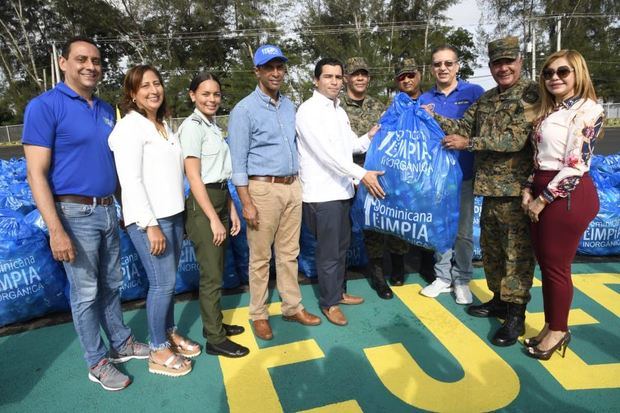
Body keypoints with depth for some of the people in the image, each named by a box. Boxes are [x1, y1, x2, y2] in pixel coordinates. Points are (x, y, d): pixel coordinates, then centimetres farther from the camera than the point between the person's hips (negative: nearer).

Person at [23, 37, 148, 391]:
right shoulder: (45, 106, -11)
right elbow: (36, 174, -15)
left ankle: (122, 344, 35)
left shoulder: (107, 110, 9)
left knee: (111, 284, 18)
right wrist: (56, 230, -20)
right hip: (75, 214, -6)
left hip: (108, 211, 6)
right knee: (86, 292, 6)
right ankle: (97, 362, 23)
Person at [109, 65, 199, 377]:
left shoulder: (163, 125, 14)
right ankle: (158, 352, 14)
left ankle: (170, 333, 32)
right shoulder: (130, 127, -10)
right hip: (149, 219, -7)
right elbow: (131, 180, -16)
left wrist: (178, 214, 14)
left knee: (169, 280, 15)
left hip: (173, 214, 8)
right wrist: (151, 225, -19)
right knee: (163, 283, -2)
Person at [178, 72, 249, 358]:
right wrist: (213, 218, -17)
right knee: (212, 276, -1)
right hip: (202, 205, -8)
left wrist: (231, 210, 13)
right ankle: (215, 340, 12)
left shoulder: (213, 126, 15)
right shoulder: (192, 126, -10)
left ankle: (214, 324, 32)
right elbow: (194, 177, -15)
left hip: (220, 201, 9)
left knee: (216, 271, 17)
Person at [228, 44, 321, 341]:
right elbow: (238, 161, -10)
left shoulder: (289, 105, 12)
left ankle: (293, 307, 27)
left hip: (292, 187, 6)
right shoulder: (245, 110, -7)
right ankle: (259, 315, 19)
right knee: (261, 258, 4)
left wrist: (297, 180, 14)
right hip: (263, 189, -6)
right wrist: (246, 202, -15)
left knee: (289, 253, 14)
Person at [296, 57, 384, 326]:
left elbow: (352, 145, 19)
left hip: (342, 189, 8)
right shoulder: (309, 110, -12)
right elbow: (326, 152, -21)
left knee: (341, 246, 18)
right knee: (328, 251, 2)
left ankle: (338, 291, 35)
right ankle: (329, 302, 20)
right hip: (321, 193, -8)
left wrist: (371, 136, 0)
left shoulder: (339, 110, 15)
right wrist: (362, 174, -25)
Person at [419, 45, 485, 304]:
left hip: (463, 173, -2)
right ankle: (443, 276, 27)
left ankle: (462, 280, 23)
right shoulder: (424, 100, 7)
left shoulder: (474, 93, -1)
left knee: (463, 231, 6)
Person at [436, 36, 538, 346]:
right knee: (491, 247, 17)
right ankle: (499, 299, 33)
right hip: (490, 188, 8)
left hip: (517, 189, -7)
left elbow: (516, 138, -18)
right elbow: (464, 126, 12)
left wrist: (469, 143, -17)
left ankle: (515, 314, 12)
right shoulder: (486, 99, 15)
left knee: (517, 250, 0)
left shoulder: (530, 93, -9)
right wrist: (434, 118, -1)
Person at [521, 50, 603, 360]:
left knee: (556, 266, 2)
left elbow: (575, 166, -16)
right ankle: (551, 326, 28)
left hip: (567, 195, -8)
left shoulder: (588, 110, -9)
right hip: (544, 193, 8)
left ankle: (558, 330, 20)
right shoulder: (548, 111, 16)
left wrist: (543, 198, -14)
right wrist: (529, 190, 5)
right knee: (545, 263, 13)